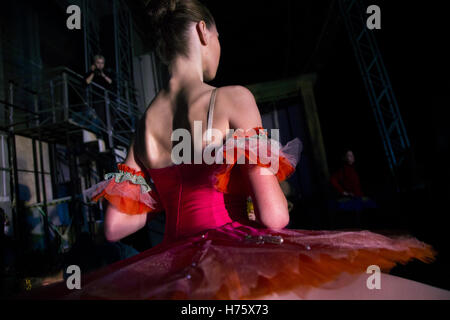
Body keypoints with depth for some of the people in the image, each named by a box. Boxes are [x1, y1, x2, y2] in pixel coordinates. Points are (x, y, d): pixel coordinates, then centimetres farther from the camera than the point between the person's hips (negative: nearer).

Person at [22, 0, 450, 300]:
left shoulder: (145, 121, 7)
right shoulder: (231, 99, -8)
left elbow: (116, 226, 8)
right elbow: (274, 216, -15)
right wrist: (272, 170, 7)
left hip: (169, 268, 6)